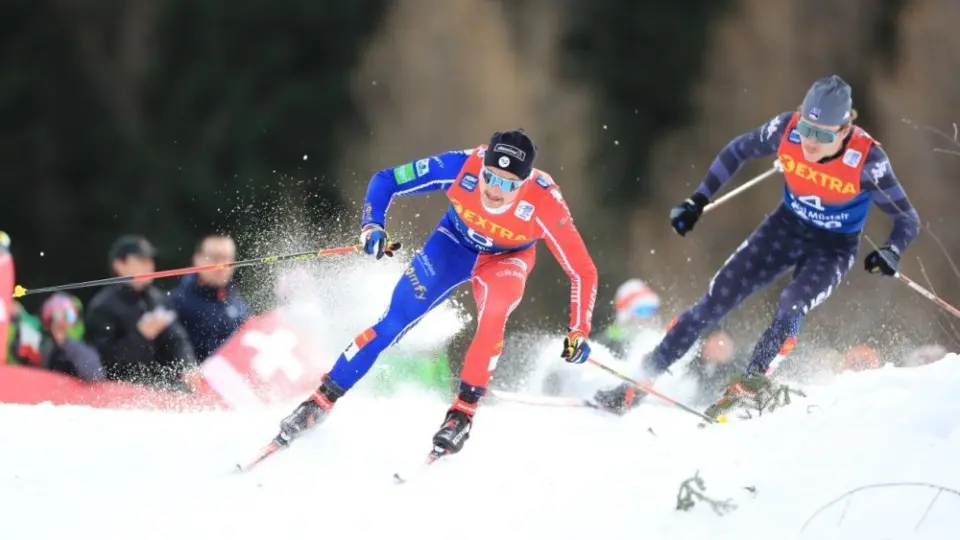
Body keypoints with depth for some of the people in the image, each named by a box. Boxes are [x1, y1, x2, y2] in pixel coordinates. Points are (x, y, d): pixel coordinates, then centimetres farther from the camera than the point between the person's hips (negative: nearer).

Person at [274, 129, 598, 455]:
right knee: (394, 322, -11)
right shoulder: (461, 167, -34)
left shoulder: (544, 204, -37)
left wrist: (579, 333, -27)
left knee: (493, 314, -33)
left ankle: (462, 414, -19)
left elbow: (583, 271, -25)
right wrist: (371, 227, -34)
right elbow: (385, 181, -20)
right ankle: (320, 403, 0)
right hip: (455, 242, 1)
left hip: (507, 258, -1)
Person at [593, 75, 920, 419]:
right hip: (787, 227, 3)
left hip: (834, 248, -3)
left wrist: (891, 253, -37)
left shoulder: (868, 159, -29)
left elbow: (907, 220, -17)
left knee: (791, 306, -33)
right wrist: (698, 201, -3)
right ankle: (641, 382, 1)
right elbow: (738, 151, -2)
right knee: (716, 300, -5)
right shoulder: (787, 130, -22)